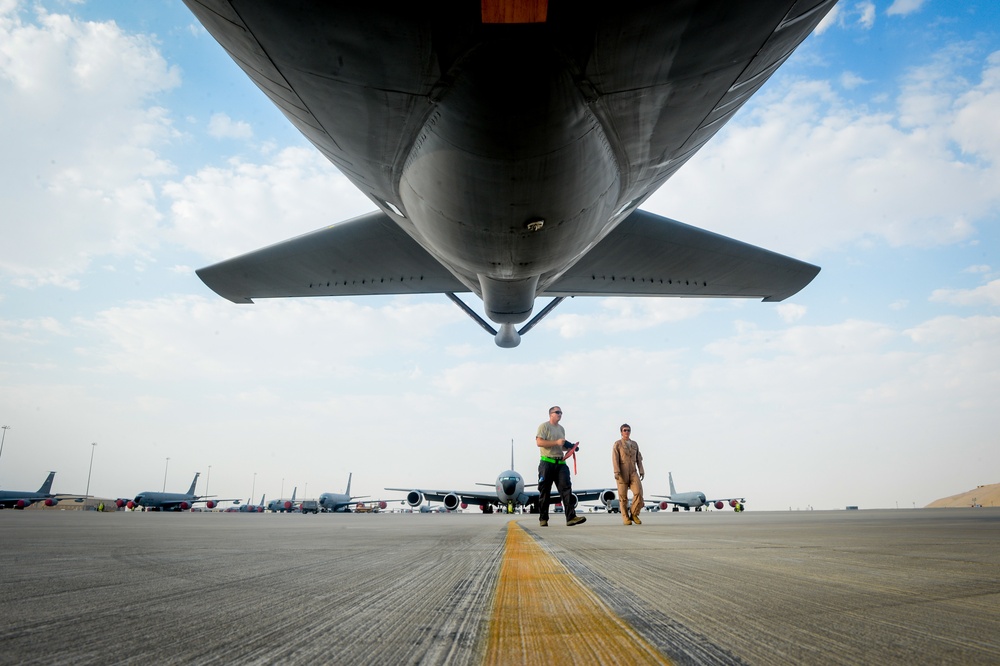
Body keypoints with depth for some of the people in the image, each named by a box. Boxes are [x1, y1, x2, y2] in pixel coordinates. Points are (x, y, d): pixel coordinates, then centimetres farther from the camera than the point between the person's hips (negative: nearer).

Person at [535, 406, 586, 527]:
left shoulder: (561, 429, 22)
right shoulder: (544, 426, -2)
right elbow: (539, 442, -14)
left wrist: (569, 447, 8)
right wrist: (557, 442, -17)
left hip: (560, 462, 6)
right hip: (547, 462, -6)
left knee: (566, 488, -8)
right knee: (545, 491, 1)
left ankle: (571, 517, -15)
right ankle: (543, 519, 11)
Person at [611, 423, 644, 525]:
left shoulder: (634, 444, 14)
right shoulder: (617, 444, 1)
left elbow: (638, 459, 14)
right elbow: (615, 459, -8)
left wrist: (641, 471, 6)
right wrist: (616, 472, -19)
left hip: (633, 473, 3)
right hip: (622, 473, -3)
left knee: (638, 492, -14)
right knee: (623, 496, -1)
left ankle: (634, 514, 1)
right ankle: (625, 518, 10)